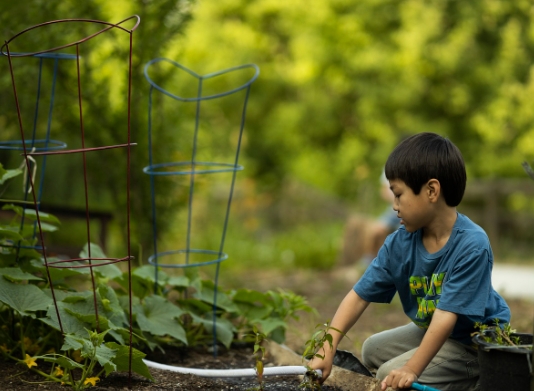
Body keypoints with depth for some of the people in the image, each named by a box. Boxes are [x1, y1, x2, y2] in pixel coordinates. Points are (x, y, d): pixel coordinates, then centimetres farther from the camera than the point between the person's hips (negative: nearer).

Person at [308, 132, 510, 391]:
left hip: (474, 342, -8)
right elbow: (359, 295, -8)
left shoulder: (471, 246, -30)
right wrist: (327, 350, -18)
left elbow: (447, 315, -32)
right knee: (373, 350, 16)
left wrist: (412, 370, -35)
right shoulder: (399, 244, -10)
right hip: (430, 330, 8)